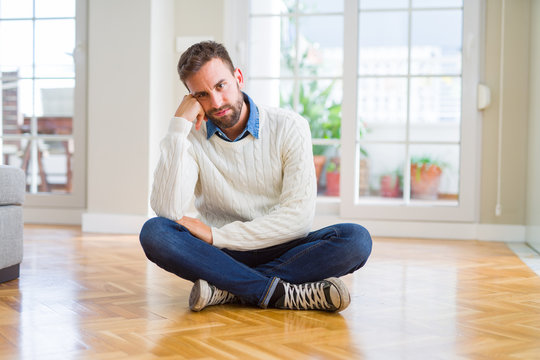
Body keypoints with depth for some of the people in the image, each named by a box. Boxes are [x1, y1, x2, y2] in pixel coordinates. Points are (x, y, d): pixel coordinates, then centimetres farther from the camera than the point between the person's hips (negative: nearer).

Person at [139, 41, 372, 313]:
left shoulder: (289, 127, -5)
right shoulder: (190, 138, -2)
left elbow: (299, 217, -13)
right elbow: (167, 211, -18)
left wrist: (216, 235, -17)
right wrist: (178, 125, -18)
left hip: (282, 251, 0)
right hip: (223, 256, 0)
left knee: (356, 240, -27)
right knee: (154, 232, -27)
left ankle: (227, 290, -25)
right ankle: (282, 293, -29)